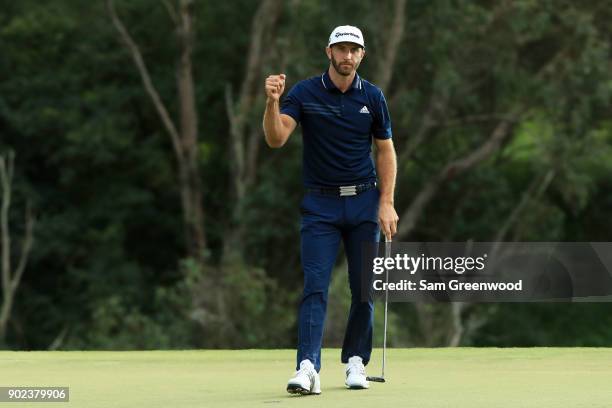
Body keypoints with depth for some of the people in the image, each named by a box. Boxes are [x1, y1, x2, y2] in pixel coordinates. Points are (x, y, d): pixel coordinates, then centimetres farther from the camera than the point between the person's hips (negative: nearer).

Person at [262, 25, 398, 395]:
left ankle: (356, 361, 19)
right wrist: (272, 102, -35)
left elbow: (386, 150, 8)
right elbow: (276, 138, -16)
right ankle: (308, 368, -20)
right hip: (321, 204, -2)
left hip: (364, 202, 2)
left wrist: (387, 203, 0)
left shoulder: (373, 97, 2)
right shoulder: (304, 93, -5)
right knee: (315, 286, -12)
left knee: (364, 288, 5)